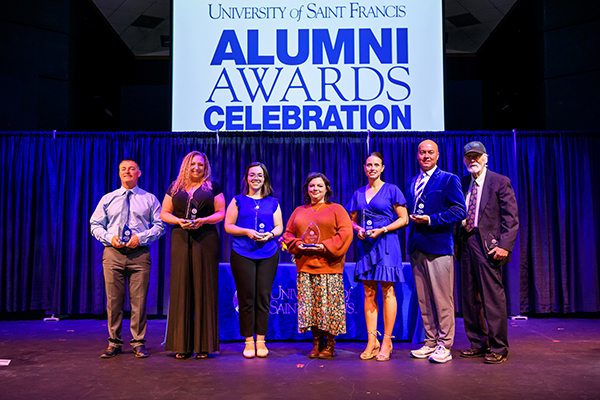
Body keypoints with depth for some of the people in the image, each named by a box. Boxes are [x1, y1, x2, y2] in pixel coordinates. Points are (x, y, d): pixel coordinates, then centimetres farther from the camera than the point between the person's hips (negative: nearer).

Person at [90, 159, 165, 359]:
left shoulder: (149, 199, 10)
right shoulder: (108, 199, 15)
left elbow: (159, 225, 5)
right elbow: (95, 224, 13)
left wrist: (141, 237, -10)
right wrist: (109, 237, -6)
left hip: (139, 254, -1)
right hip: (113, 253, 2)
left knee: (139, 301, -1)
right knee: (113, 300, 3)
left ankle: (138, 343, 10)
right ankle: (114, 343, 15)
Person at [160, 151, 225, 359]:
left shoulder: (212, 186, 9)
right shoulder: (175, 187, 15)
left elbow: (221, 213, 5)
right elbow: (164, 213, 13)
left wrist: (203, 220, -11)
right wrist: (178, 221, -7)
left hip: (206, 240, -2)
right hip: (181, 240, 2)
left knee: (204, 289, -2)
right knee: (181, 289, 0)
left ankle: (203, 344, 5)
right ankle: (182, 345, 6)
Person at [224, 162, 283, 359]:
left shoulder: (273, 202, 15)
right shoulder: (238, 201, 10)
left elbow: (279, 227, 13)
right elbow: (228, 226, 4)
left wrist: (270, 234, -8)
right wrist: (247, 232, -11)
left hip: (268, 254, 2)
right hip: (242, 254, -1)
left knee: (263, 297, 0)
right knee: (246, 297, -1)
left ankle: (261, 340, 10)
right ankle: (249, 341, 9)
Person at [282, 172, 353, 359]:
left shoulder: (336, 209, 7)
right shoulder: (299, 211, 19)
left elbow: (346, 232, -4)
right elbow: (288, 233, 18)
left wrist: (326, 246, -14)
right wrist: (296, 244, -3)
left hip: (328, 266, -3)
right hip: (305, 265, 4)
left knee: (328, 305, -4)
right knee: (309, 305, 2)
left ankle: (329, 345, 8)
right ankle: (316, 343, 13)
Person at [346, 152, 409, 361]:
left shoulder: (391, 190, 2)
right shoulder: (358, 194, 14)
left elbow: (404, 219, -1)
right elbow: (352, 220, 19)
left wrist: (383, 230, -13)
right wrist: (358, 230, -3)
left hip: (386, 244, -4)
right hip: (366, 245, 4)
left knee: (387, 292, -3)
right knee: (369, 293, 4)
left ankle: (386, 342, 5)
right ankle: (372, 342, 10)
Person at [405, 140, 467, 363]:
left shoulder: (449, 180, 1)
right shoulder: (411, 183, 19)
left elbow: (459, 211, -8)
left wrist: (431, 220, -14)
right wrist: (412, 219, 4)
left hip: (438, 246, -6)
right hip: (416, 248, 6)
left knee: (442, 299, -2)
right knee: (423, 299, 11)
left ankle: (444, 346, 7)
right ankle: (430, 343, 21)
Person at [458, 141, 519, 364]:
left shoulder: (500, 182, 0)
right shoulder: (462, 183, 14)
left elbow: (511, 217, -5)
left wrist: (505, 245, -14)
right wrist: (456, 242, 6)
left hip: (488, 245, -6)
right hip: (466, 245, 6)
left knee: (493, 298, -4)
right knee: (469, 298, 10)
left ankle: (498, 349, 7)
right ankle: (478, 344, 22)